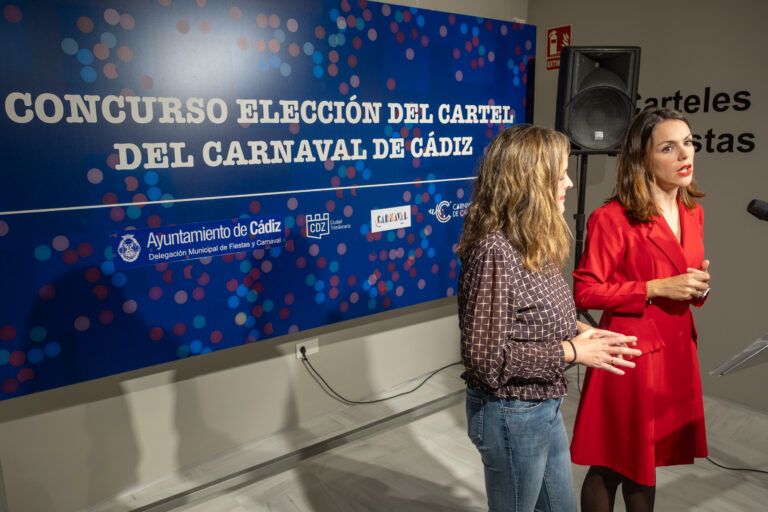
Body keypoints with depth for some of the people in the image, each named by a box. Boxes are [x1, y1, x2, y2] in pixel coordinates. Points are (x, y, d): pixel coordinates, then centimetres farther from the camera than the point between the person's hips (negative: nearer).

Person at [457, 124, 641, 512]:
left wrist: (578, 331, -5)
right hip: (512, 415, -9)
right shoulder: (495, 252, -27)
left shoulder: (533, 243, 2)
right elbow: (485, 356, -27)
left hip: (544, 407, 9)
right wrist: (571, 350, -21)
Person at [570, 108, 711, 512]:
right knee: (610, 466, 8)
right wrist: (655, 288, -20)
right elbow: (585, 291, -16)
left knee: (646, 462, 21)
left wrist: (699, 287, -2)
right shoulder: (612, 218, -17)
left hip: (676, 351, 7)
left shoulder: (692, 213, 8)